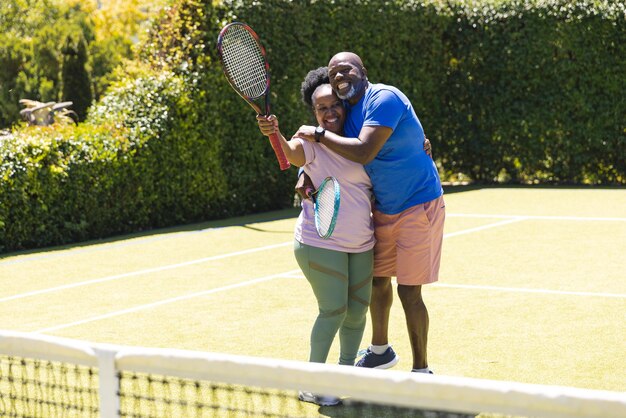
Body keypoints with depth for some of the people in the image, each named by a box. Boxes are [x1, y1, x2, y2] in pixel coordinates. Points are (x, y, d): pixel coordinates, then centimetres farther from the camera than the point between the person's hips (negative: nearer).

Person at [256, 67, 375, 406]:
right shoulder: (312, 142, -11)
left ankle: (346, 370, 30)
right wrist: (275, 134, -56)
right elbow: (291, 153, -33)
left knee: (357, 309, 10)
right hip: (320, 244, -6)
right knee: (334, 310, -10)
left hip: (361, 244, 6)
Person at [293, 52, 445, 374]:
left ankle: (421, 372, 4)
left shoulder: (385, 98, -21)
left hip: (417, 207, -8)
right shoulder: (347, 112, 5)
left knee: (408, 291, -7)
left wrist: (318, 134, -21)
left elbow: (364, 152, -32)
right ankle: (380, 351, 39)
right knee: (377, 279, 17)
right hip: (383, 209, 9)